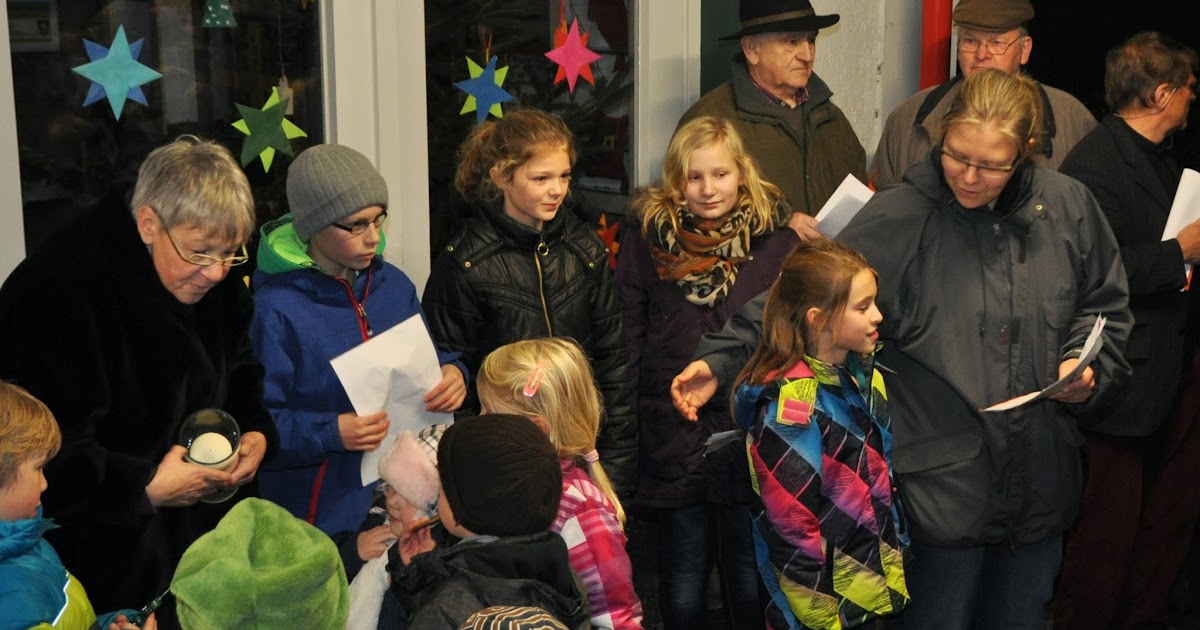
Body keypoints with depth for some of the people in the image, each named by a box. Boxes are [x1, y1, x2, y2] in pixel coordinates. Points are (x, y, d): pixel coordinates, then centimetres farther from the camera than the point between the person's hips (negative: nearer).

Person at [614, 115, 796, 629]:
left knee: (752, 578, 11)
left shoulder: (775, 235, -1)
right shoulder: (648, 235, 0)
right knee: (683, 584, 11)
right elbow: (628, 336, 2)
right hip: (674, 434, 0)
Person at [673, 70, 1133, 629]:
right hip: (941, 483, -4)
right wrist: (722, 359, -24)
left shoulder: (1068, 207, 0)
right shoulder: (897, 219, -12)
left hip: (1040, 484, 4)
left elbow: (1105, 305, 14)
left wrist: (1088, 368, -5)